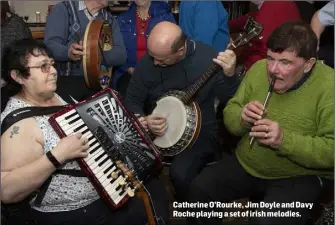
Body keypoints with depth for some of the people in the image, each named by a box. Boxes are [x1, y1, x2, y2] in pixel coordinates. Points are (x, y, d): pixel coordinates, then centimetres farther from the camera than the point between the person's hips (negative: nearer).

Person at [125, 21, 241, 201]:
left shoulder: (207, 58, -15)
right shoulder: (146, 62, -6)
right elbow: (132, 100, 4)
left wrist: (230, 74, -33)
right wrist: (145, 121, -16)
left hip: (199, 132, -3)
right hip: (154, 131, 4)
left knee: (181, 174, -29)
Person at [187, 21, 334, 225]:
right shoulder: (259, 69, -3)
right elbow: (230, 114, 4)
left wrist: (284, 140, -33)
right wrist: (242, 118, -19)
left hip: (299, 176, -5)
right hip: (246, 164, 5)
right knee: (200, 189, -6)